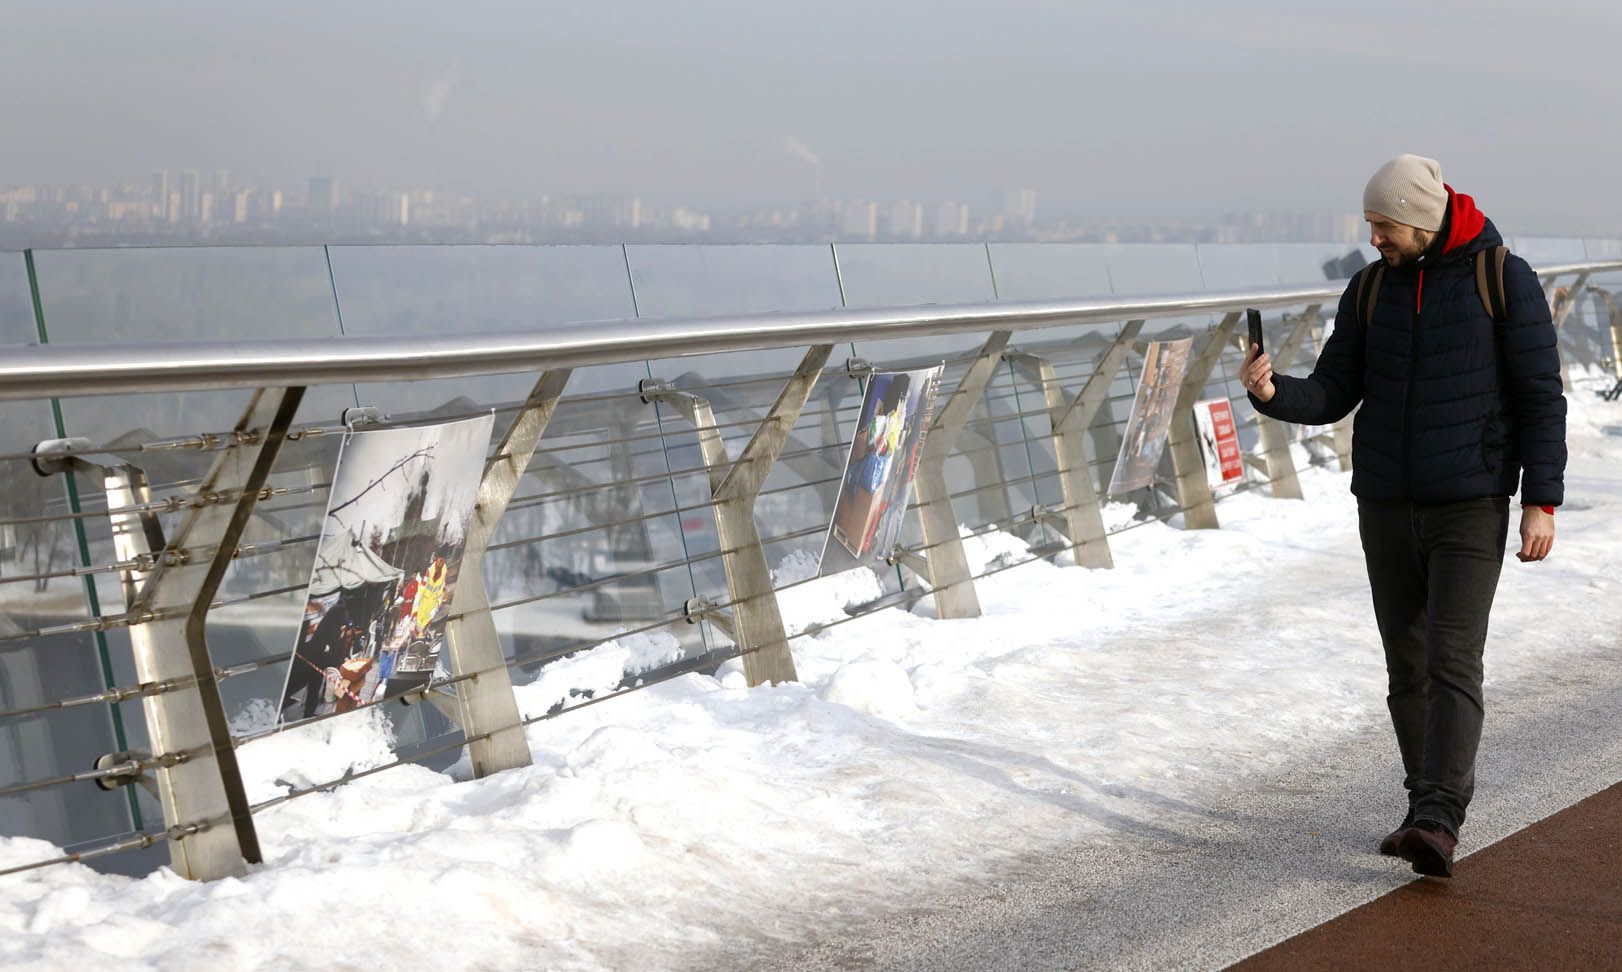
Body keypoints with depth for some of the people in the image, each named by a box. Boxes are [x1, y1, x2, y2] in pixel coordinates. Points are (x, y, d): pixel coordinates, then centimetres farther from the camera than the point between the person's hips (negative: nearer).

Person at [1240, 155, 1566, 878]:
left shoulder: (1505, 278, -7)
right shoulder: (1371, 289, 6)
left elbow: (1540, 397, -6)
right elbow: (1332, 396, 3)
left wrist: (1541, 500, -12)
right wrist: (1271, 392, -18)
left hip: (1471, 507, -5)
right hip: (1386, 508, 5)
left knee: (1453, 662, -14)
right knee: (1407, 664, 9)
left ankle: (1438, 824, -19)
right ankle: (1428, 810, 20)